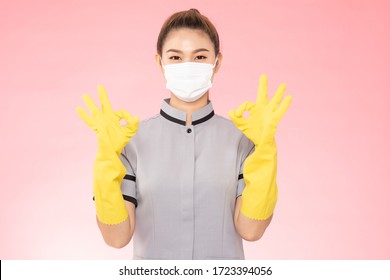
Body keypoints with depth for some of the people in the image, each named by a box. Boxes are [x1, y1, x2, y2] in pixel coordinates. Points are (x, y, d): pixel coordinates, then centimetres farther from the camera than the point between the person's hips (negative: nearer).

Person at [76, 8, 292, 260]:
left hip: (224, 253, 0)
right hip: (153, 264, 0)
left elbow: (250, 229, -14)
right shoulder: (134, 138, -9)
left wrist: (264, 149, -22)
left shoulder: (241, 136, -8)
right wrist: (108, 158, -23)